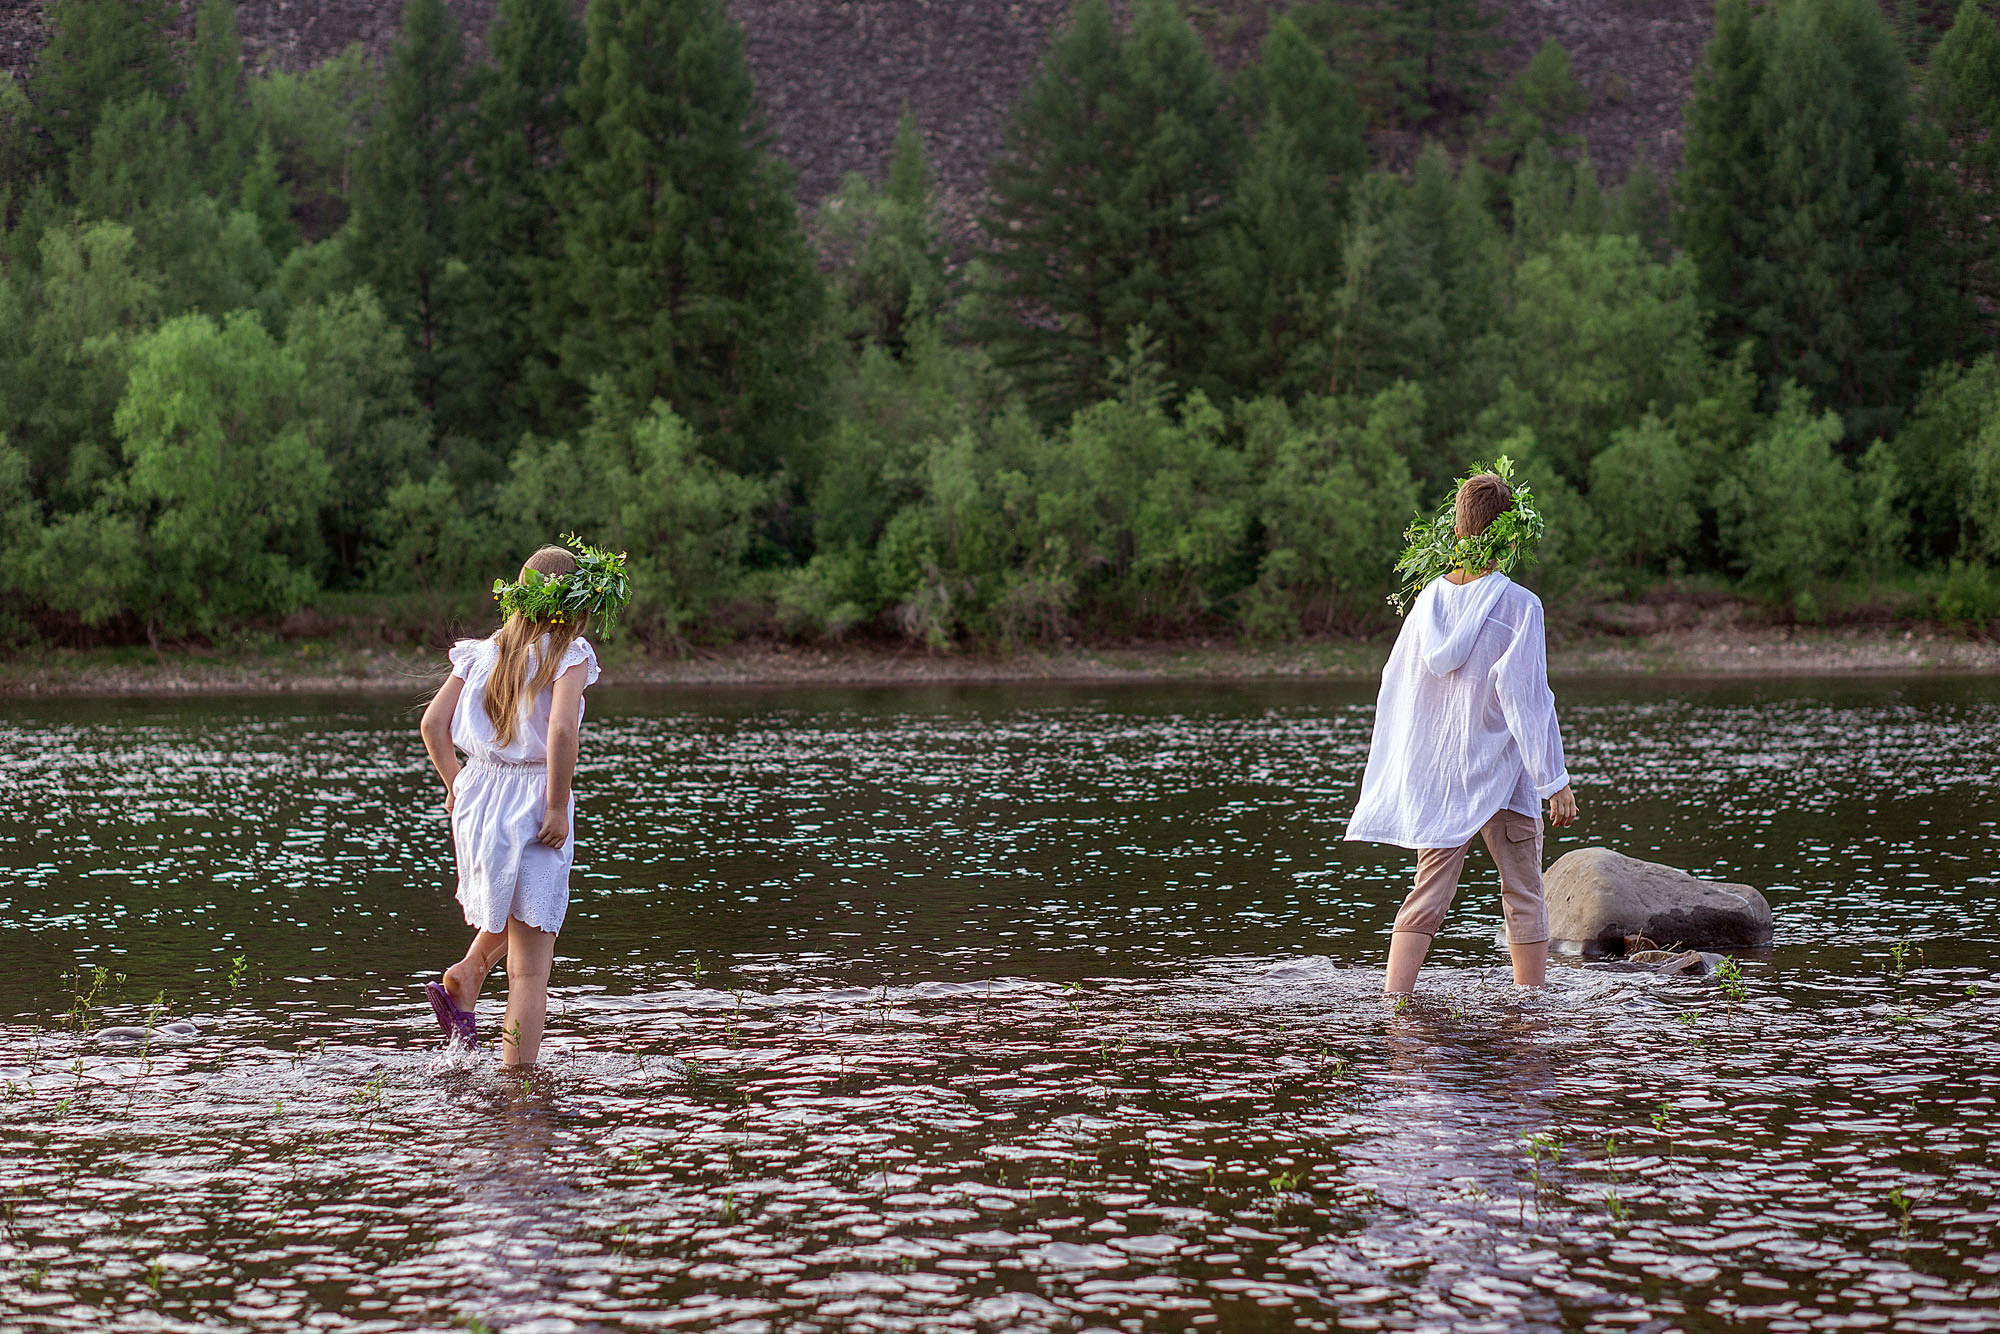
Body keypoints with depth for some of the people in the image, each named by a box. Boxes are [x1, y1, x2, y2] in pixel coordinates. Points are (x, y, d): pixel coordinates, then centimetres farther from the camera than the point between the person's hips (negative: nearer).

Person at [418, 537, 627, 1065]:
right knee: (530, 967, 2)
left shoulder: (482, 652, 7)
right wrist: (558, 807, -17)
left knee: (504, 902, 36)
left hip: (477, 797, 6)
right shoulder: (569, 655, -9)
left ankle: (461, 981, 17)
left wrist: (454, 782, 16)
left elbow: (433, 722, 3)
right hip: (533, 799, -6)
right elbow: (561, 728, -25)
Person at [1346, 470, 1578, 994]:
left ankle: (1392, 1001, -2)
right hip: (1502, 774, -4)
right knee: (1524, 897, 7)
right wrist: (1556, 782, -9)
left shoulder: (1429, 599, 2)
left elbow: (1396, 688, 8)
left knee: (1427, 894, 7)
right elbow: (1528, 698, -13)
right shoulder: (1518, 606, -12)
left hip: (1435, 775, 4)